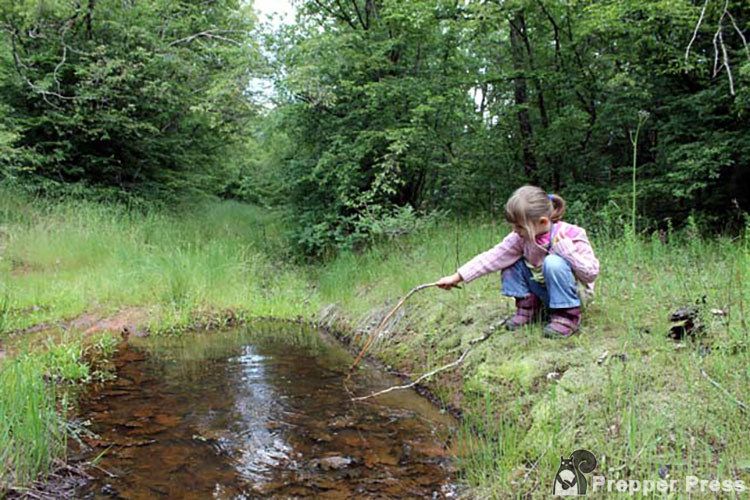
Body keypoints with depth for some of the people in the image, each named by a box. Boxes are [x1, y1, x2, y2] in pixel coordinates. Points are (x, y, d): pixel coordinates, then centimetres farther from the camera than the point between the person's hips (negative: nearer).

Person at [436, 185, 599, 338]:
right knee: (511, 262, -10)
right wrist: (457, 277, -17)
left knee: (553, 262, -33)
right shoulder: (521, 237, -12)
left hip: (571, 293, -4)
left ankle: (567, 316, -17)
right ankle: (527, 307, 1)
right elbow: (493, 257, -13)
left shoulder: (572, 235, -23)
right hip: (545, 291, 5)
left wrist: (566, 249, -34)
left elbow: (591, 273, -23)